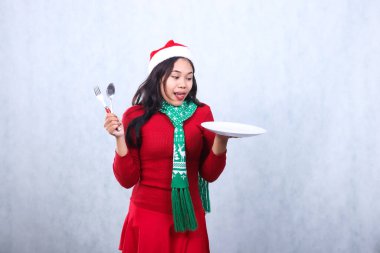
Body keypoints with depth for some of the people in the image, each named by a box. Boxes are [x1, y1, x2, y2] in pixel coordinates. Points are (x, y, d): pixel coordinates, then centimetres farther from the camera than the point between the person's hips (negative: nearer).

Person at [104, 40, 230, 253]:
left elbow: (209, 174, -1)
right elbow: (127, 179, -7)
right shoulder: (136, 116, -7)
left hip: (189, 218, 2)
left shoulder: (202, 113, -1)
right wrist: (120, 138, -19)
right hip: (148, 217, -2)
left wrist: (220, 141, -17)